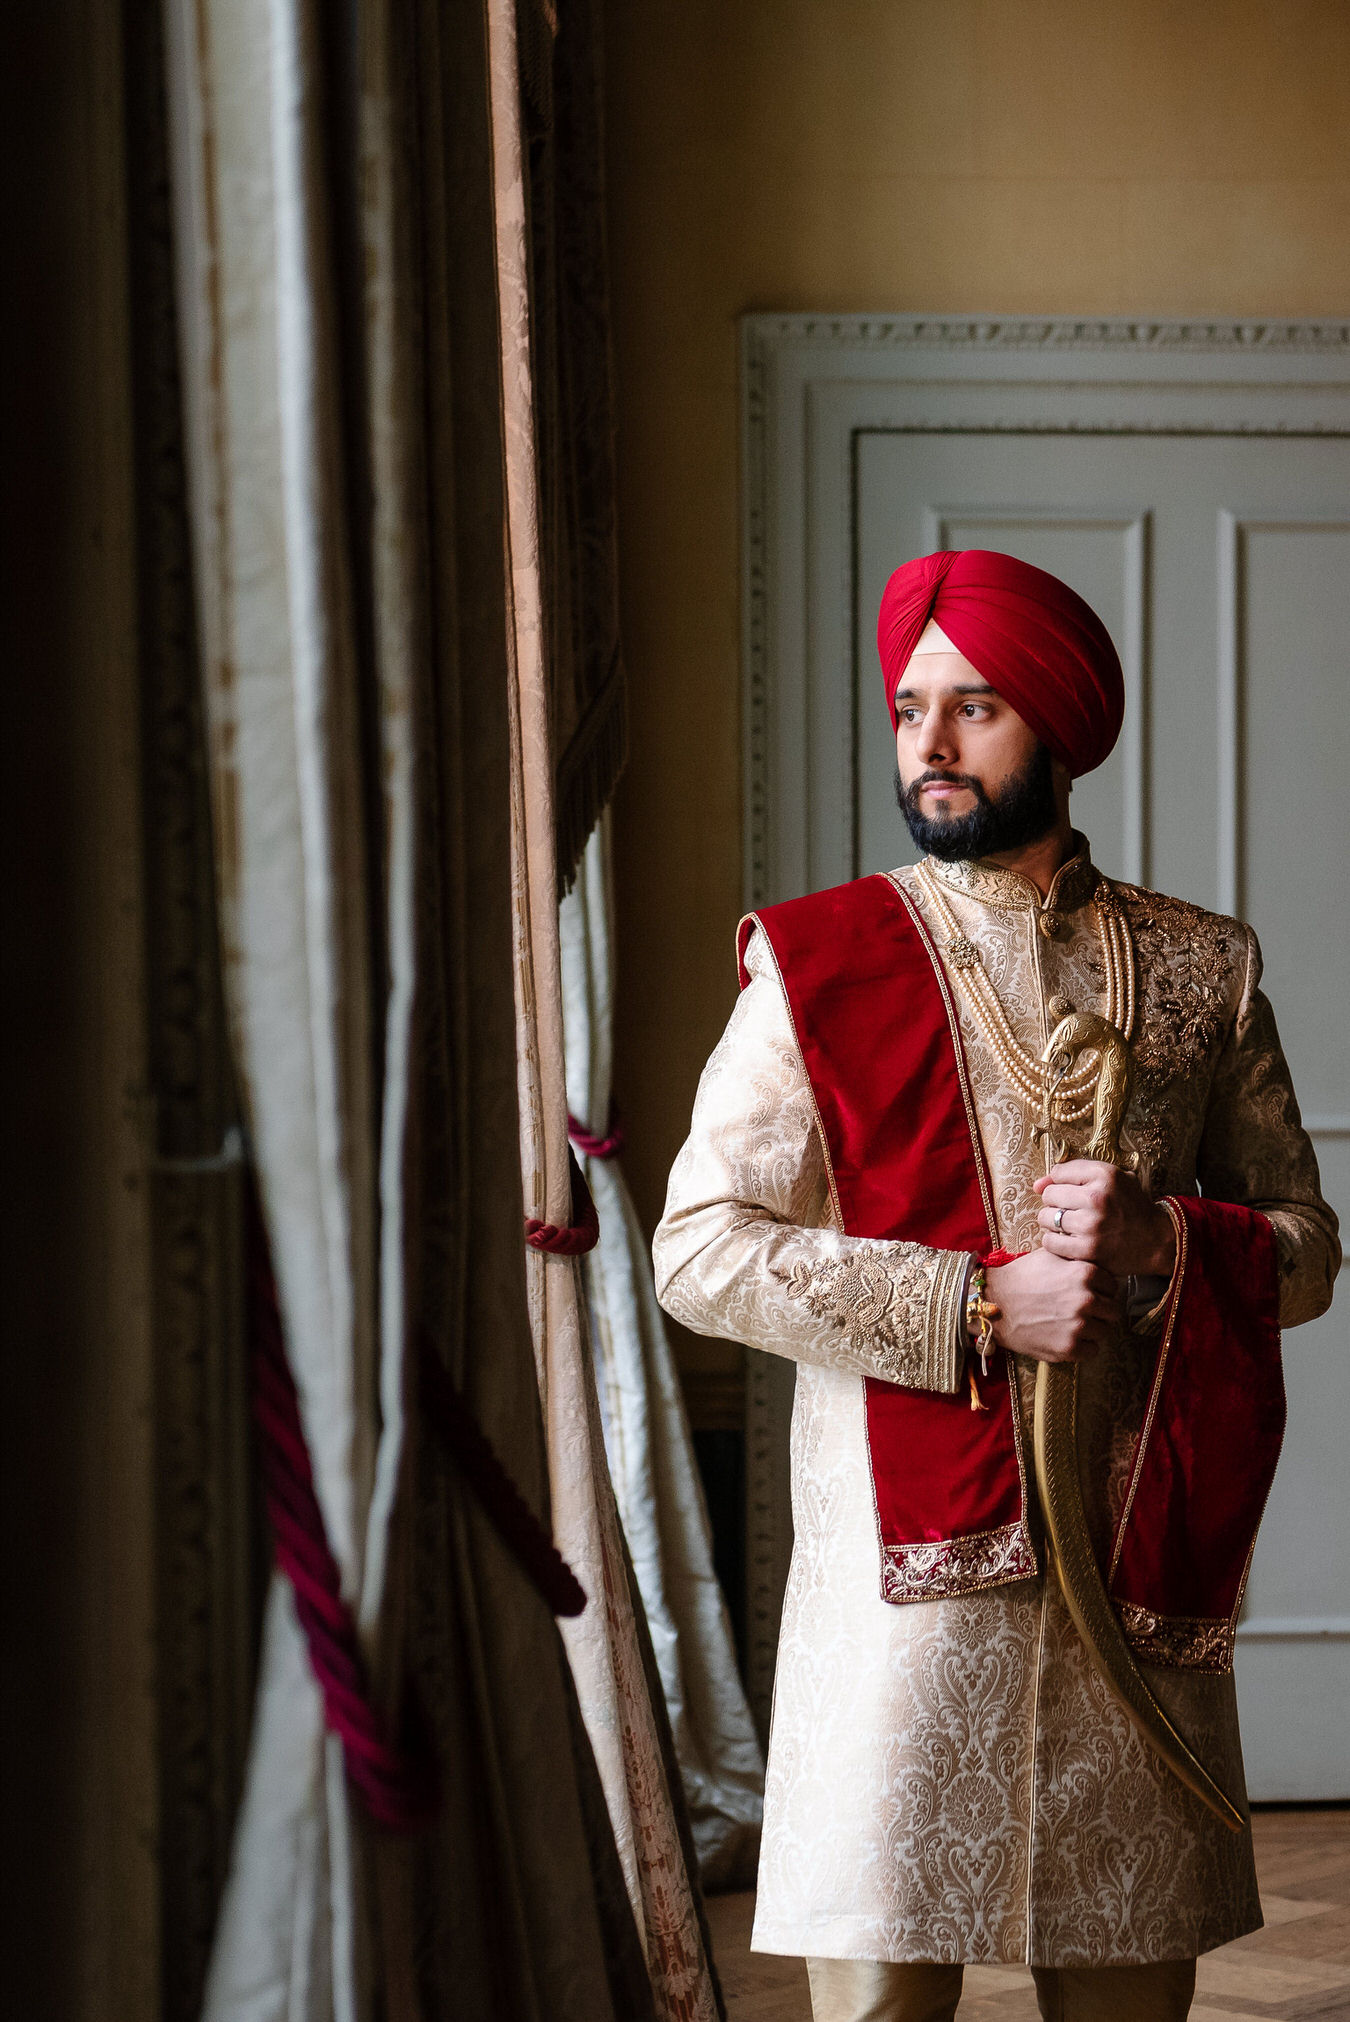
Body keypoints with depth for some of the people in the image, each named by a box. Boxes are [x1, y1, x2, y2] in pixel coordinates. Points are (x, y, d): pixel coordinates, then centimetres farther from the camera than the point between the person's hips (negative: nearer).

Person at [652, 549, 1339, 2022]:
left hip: (1143, 1566, 3)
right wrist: (983, 1308, -12)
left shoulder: (1203, 969, 12)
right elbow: (698, 1250, -5)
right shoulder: (819, 964, 4)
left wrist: (1166, 1239, -9)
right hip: (907, 1562, -2)